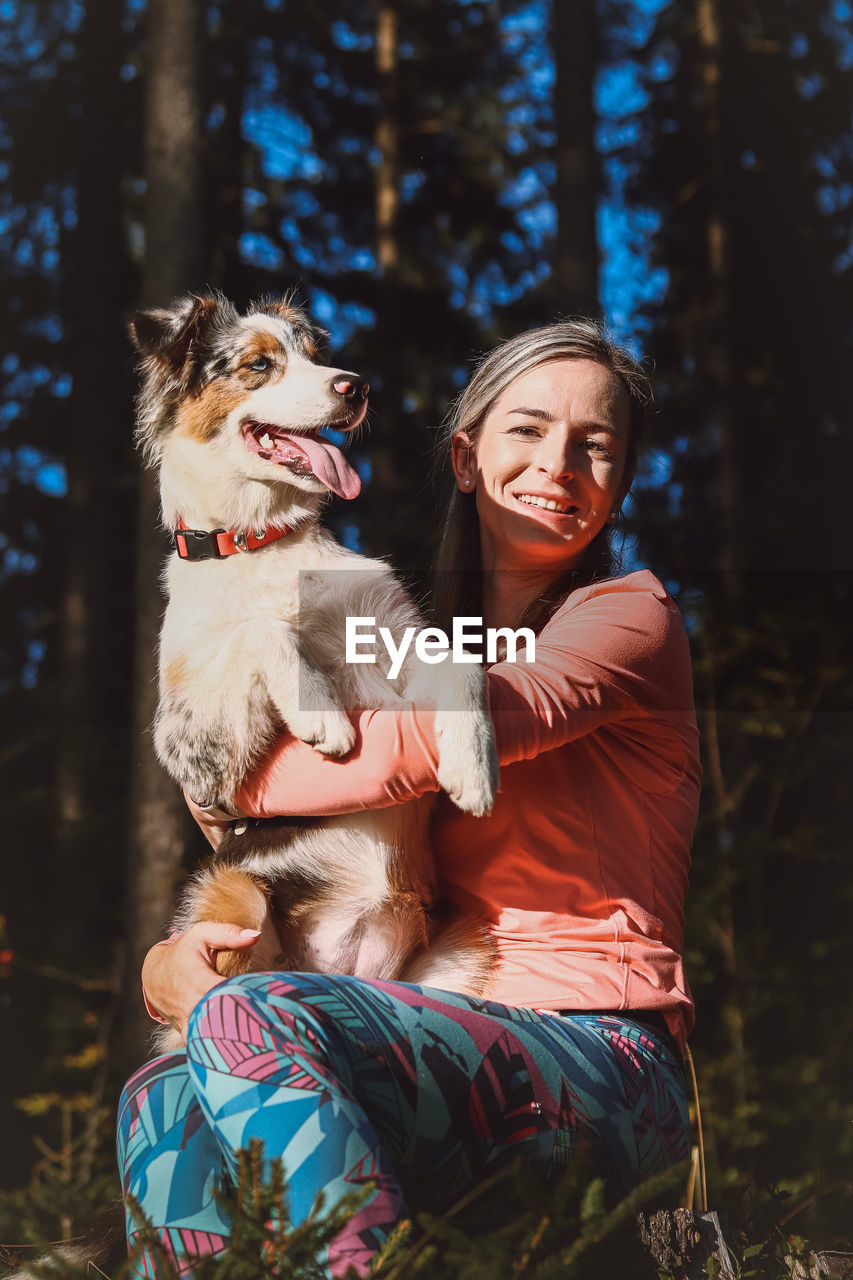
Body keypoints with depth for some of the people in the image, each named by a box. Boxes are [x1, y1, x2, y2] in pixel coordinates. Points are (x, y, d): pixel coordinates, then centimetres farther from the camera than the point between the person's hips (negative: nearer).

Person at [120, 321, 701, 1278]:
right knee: (163, 1102, -23)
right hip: (456, 1038, 6)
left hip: (604, 1059, -6)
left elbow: (409, 752, -17)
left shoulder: (629, 617, 1)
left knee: (246, 1021, -30)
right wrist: (169, 951, -4)